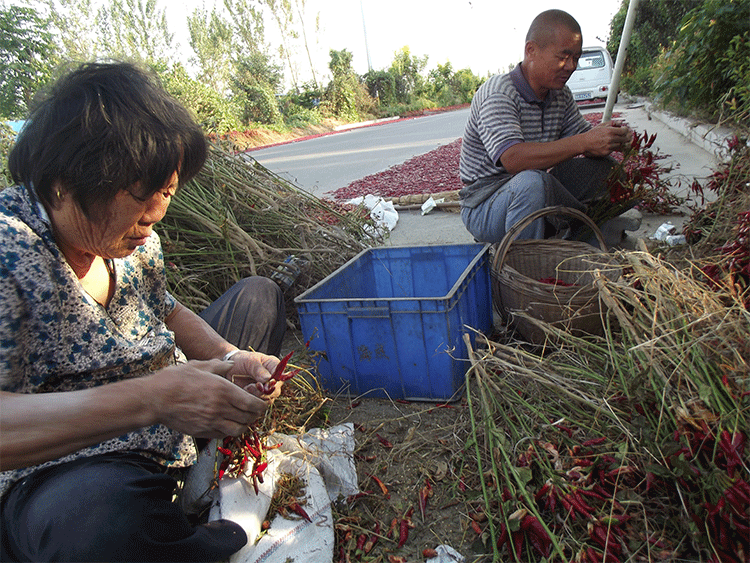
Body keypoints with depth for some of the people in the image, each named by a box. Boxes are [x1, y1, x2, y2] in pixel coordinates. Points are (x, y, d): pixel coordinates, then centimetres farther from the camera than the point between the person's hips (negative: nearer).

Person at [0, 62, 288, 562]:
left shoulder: (134, 234, -2)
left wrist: (232, 358, -4)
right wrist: (152, 398, -41)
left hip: (176, 432, 8)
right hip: (63, 471, -7)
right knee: (91, 512, -43)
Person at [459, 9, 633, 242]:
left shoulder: (561, 96, 7)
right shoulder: (497, 94, -19)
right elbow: (512, 159, -33)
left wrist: (611, 137, -14)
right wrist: (583, 143, -35)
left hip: (536, 199, 8)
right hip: (483, 209, -8)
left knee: (604, 168, 0)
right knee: (531, 182, -38)